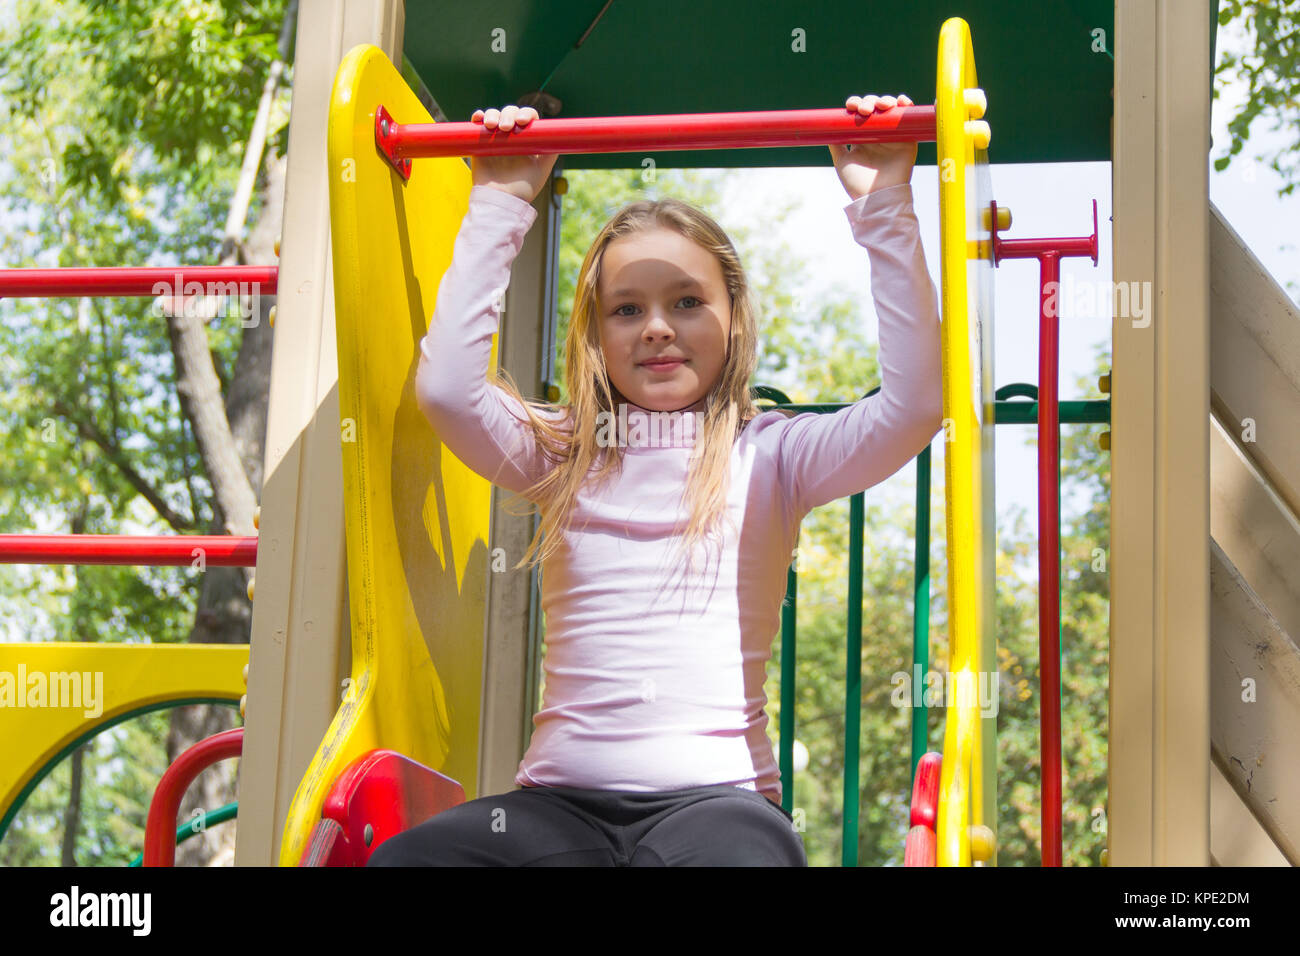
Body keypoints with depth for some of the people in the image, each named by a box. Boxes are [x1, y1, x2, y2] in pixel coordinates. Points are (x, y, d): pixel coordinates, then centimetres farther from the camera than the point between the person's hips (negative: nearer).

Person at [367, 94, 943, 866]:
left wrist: (885, 206, -4)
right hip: (561, 799, 2)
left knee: (746, 848, -39)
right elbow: (447, 387, 1)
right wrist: (499, 206, 6)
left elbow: (914, 404, -4)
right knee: (402, 855, -29)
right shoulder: (564, 455, 16)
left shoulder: (769, 455, 10)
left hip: (715, 795, -1)